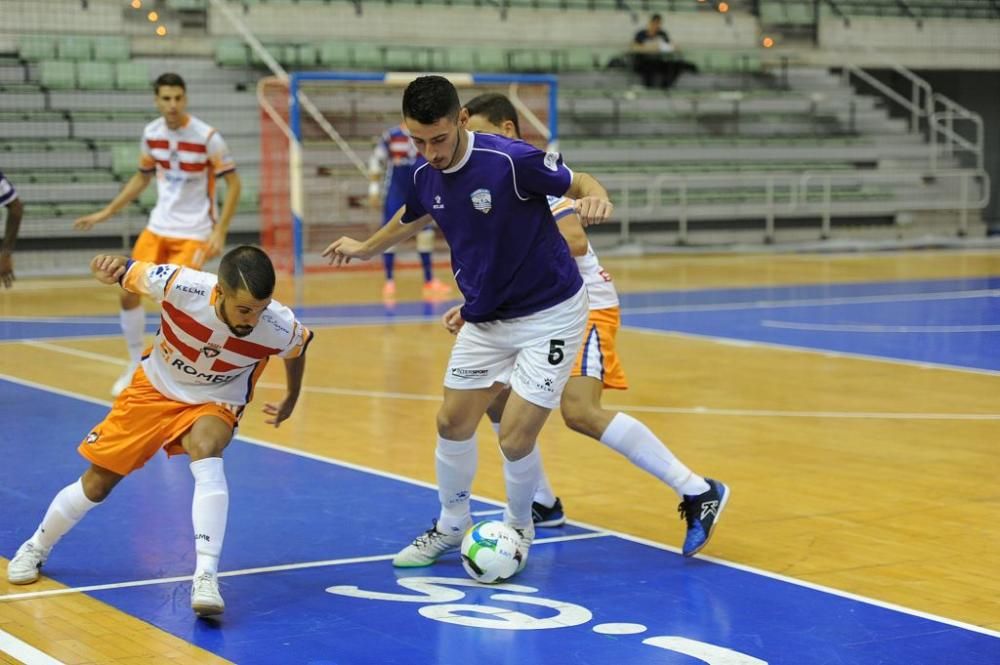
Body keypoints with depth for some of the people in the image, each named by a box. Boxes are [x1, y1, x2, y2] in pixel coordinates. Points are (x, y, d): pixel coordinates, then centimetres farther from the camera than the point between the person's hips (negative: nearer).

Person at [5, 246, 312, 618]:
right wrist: (110, 267, -40)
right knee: (96, 484, 10)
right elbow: (126, 273, -15)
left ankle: (206, 579, -35)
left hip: (214, 403, -1)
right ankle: (35, 549, 39)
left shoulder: (281, 329, -29)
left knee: (206, 452, -35)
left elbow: (298, 349, -3)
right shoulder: (179, 284, -33)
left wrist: (291, 401, 14)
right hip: (154, 389, 1)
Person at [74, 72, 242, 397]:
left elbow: (233, 183, -10)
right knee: (129, 294, 2)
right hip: (158, 227, 5)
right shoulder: (151, 133, -1)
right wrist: (105, 213, 13)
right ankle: (136, 366, 22)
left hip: (194, 233, -5)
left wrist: (219, 232, -18)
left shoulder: (207, 137, -16)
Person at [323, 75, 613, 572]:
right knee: (452, 422, 9)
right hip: (485, 317, 6)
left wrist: (594, 198, -37)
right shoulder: (424, 175, -6)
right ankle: (451, 525, 32)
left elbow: (580, 183, -13)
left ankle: (517, 530, 20)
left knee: (515, 438, -9)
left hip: (549, 314, -6)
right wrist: (366, 248, 33)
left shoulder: (511, 160, -26)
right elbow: (414, 216, 18)